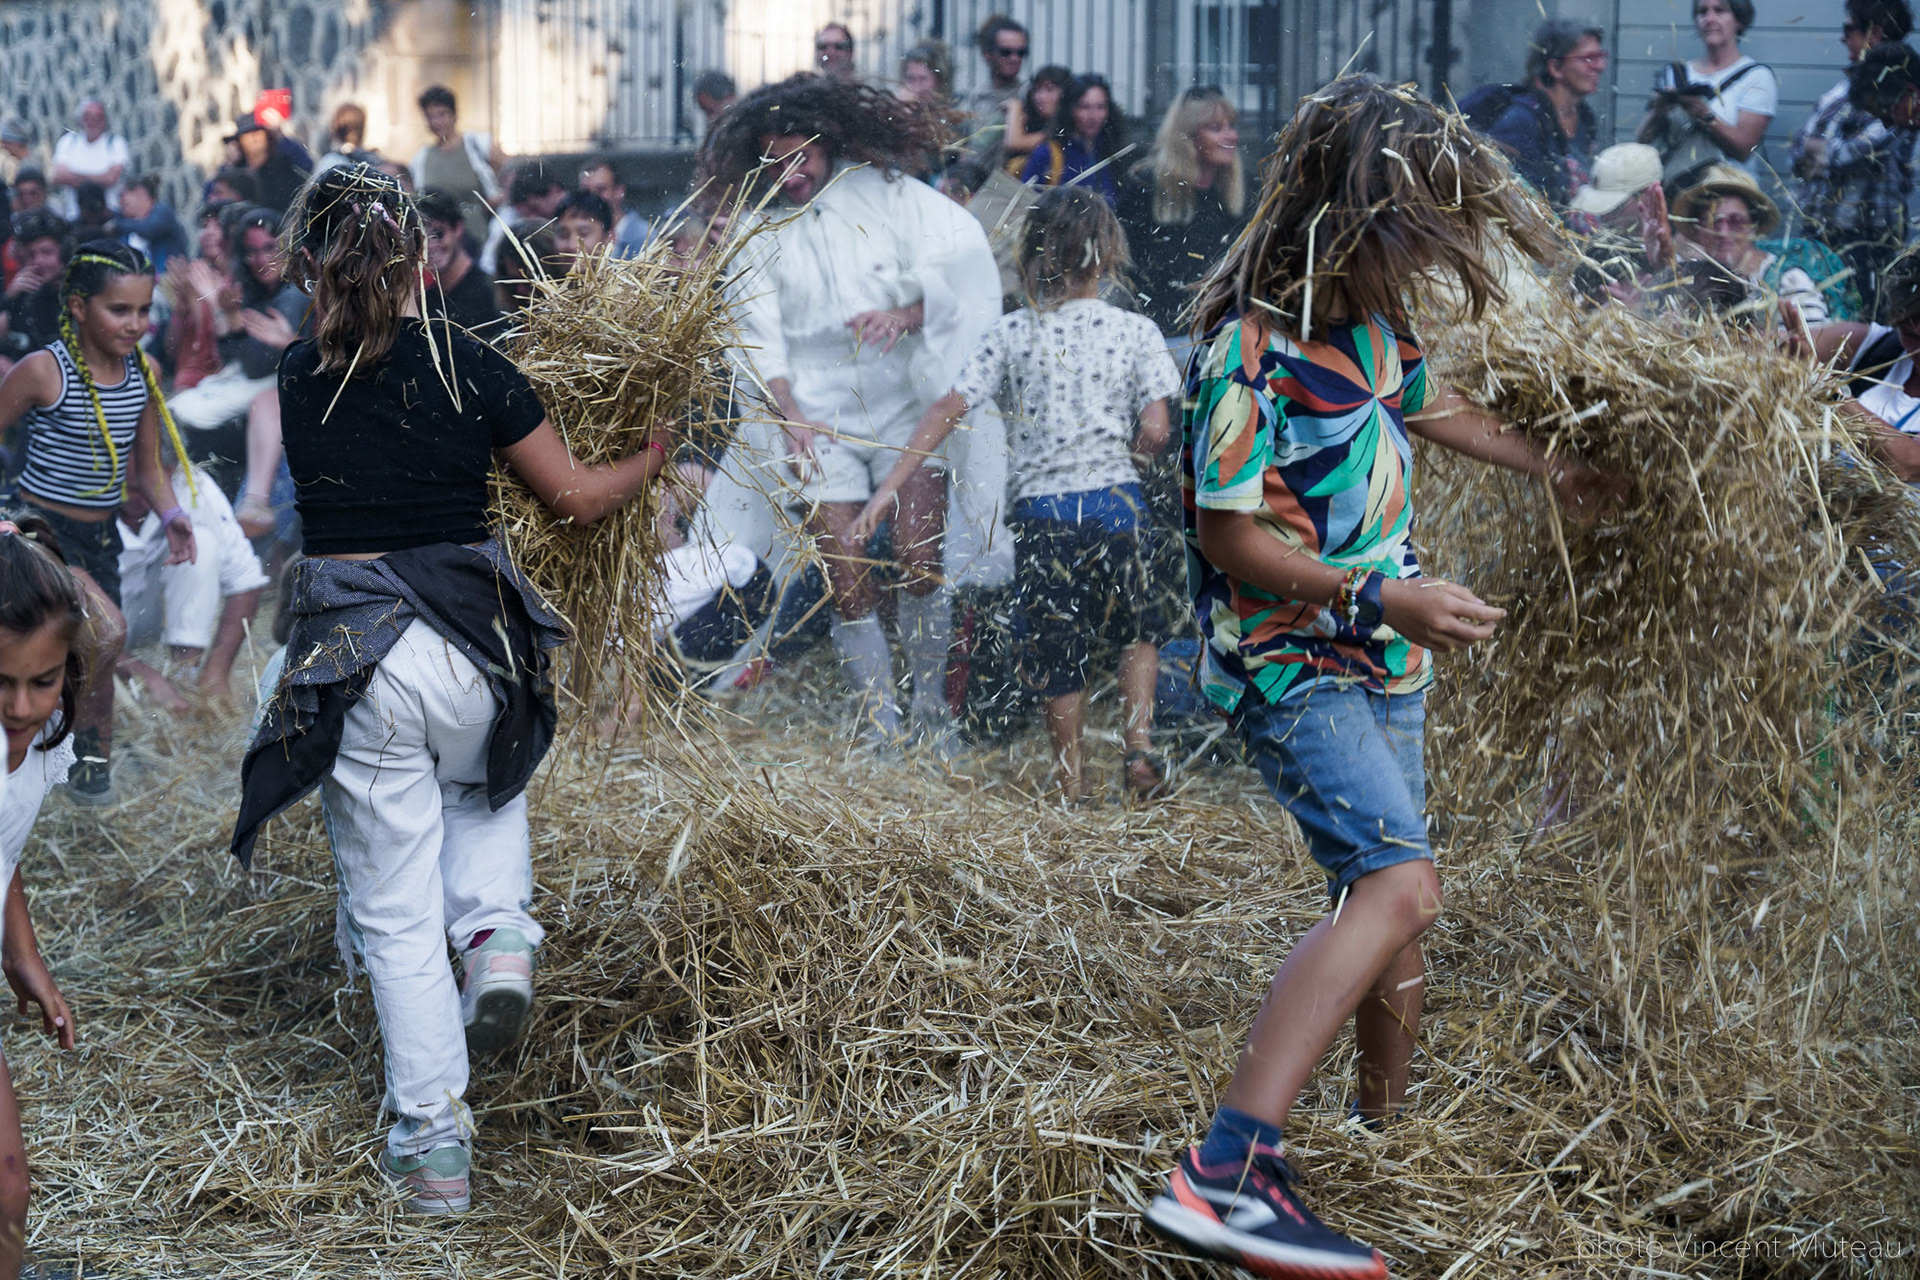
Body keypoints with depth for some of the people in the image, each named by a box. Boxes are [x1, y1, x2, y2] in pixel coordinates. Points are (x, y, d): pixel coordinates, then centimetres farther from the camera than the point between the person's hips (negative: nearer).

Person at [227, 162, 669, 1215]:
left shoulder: (302, 379, 1)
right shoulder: (471, 371, -4)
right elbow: (577, 498, 3)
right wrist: (649, 459, 23)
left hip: (352, 661, 0)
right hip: (470, 646, 0)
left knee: (397, 917, 8)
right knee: (483, 777, 37)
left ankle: (433, 1148, 11)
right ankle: (497, 936, 12)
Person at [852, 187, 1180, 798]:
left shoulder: (1010, 334, -1)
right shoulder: (1136, 332, -2)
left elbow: (948, 410, -7)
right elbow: (1155, 431, -7)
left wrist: (888, 488, -8)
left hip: (1041, 509, 0)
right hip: (1116, 499, 0)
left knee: (1058, 653, 11)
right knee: (1138, 629, 23)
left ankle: (1073, 788, 18)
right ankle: (1139, 746, 8)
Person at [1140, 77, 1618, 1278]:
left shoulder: (1370, 318, 6)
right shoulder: (1253, 348, -21)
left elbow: (1429, 404, 27)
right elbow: (1231, 535, -21)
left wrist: (1552, 467, 40)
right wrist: (1382, 600, -25)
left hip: (1377, 661, 10)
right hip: (1290, 663, -10)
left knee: (1389, 891, 19)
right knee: (1399, 883, -25)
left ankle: (1388, 1123, 38)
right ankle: (1229, 1173, -36)